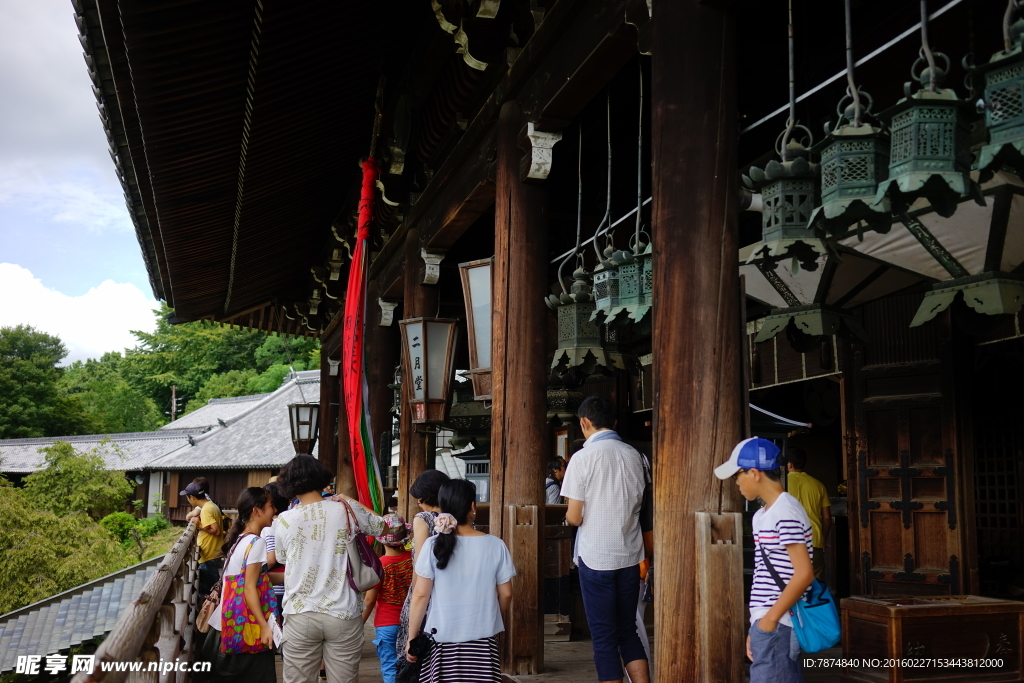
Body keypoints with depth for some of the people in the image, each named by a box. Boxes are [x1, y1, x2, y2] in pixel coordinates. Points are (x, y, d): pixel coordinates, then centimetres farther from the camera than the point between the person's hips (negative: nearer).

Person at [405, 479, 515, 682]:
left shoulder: (434, 545, -7)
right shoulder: (495, 546, -3)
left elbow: (420, 595, -6)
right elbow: (505, 593, 4)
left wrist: (412, 637, 3)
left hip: (442, 637, -1)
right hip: (482, 638, 1)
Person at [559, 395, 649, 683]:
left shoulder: (583, 458, -11)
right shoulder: (634, 455, 3)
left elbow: (574, 517, -11)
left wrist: (569, 515, 10)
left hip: (596, 558, -4)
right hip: (630, 555, 5)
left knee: (604, 637, 5)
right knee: (628, 632, 16)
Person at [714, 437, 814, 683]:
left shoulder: (786, 513, -14)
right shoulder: (762, 516, 15)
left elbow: (804, 574, -18)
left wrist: (770, 619, -15)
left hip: (776, 626, -9)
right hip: (768, 625, 9)